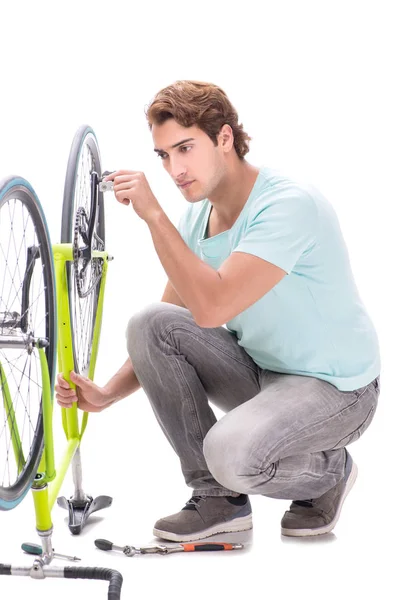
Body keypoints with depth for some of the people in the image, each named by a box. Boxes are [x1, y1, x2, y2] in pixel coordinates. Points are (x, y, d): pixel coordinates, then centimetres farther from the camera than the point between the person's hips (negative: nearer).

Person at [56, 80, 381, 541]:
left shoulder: (289, 204, -24)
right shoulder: (195, 217, 0)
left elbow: (212, 308, -36)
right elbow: (162, 338, 5)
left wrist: (154, 216, -32)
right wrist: (106, 395, -10)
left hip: (334, 385, -7)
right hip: (258, 370, 8)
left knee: (232, 454, -34)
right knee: (147, 322, -13)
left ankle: (329, 471, 4)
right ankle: (217, 497, -2)